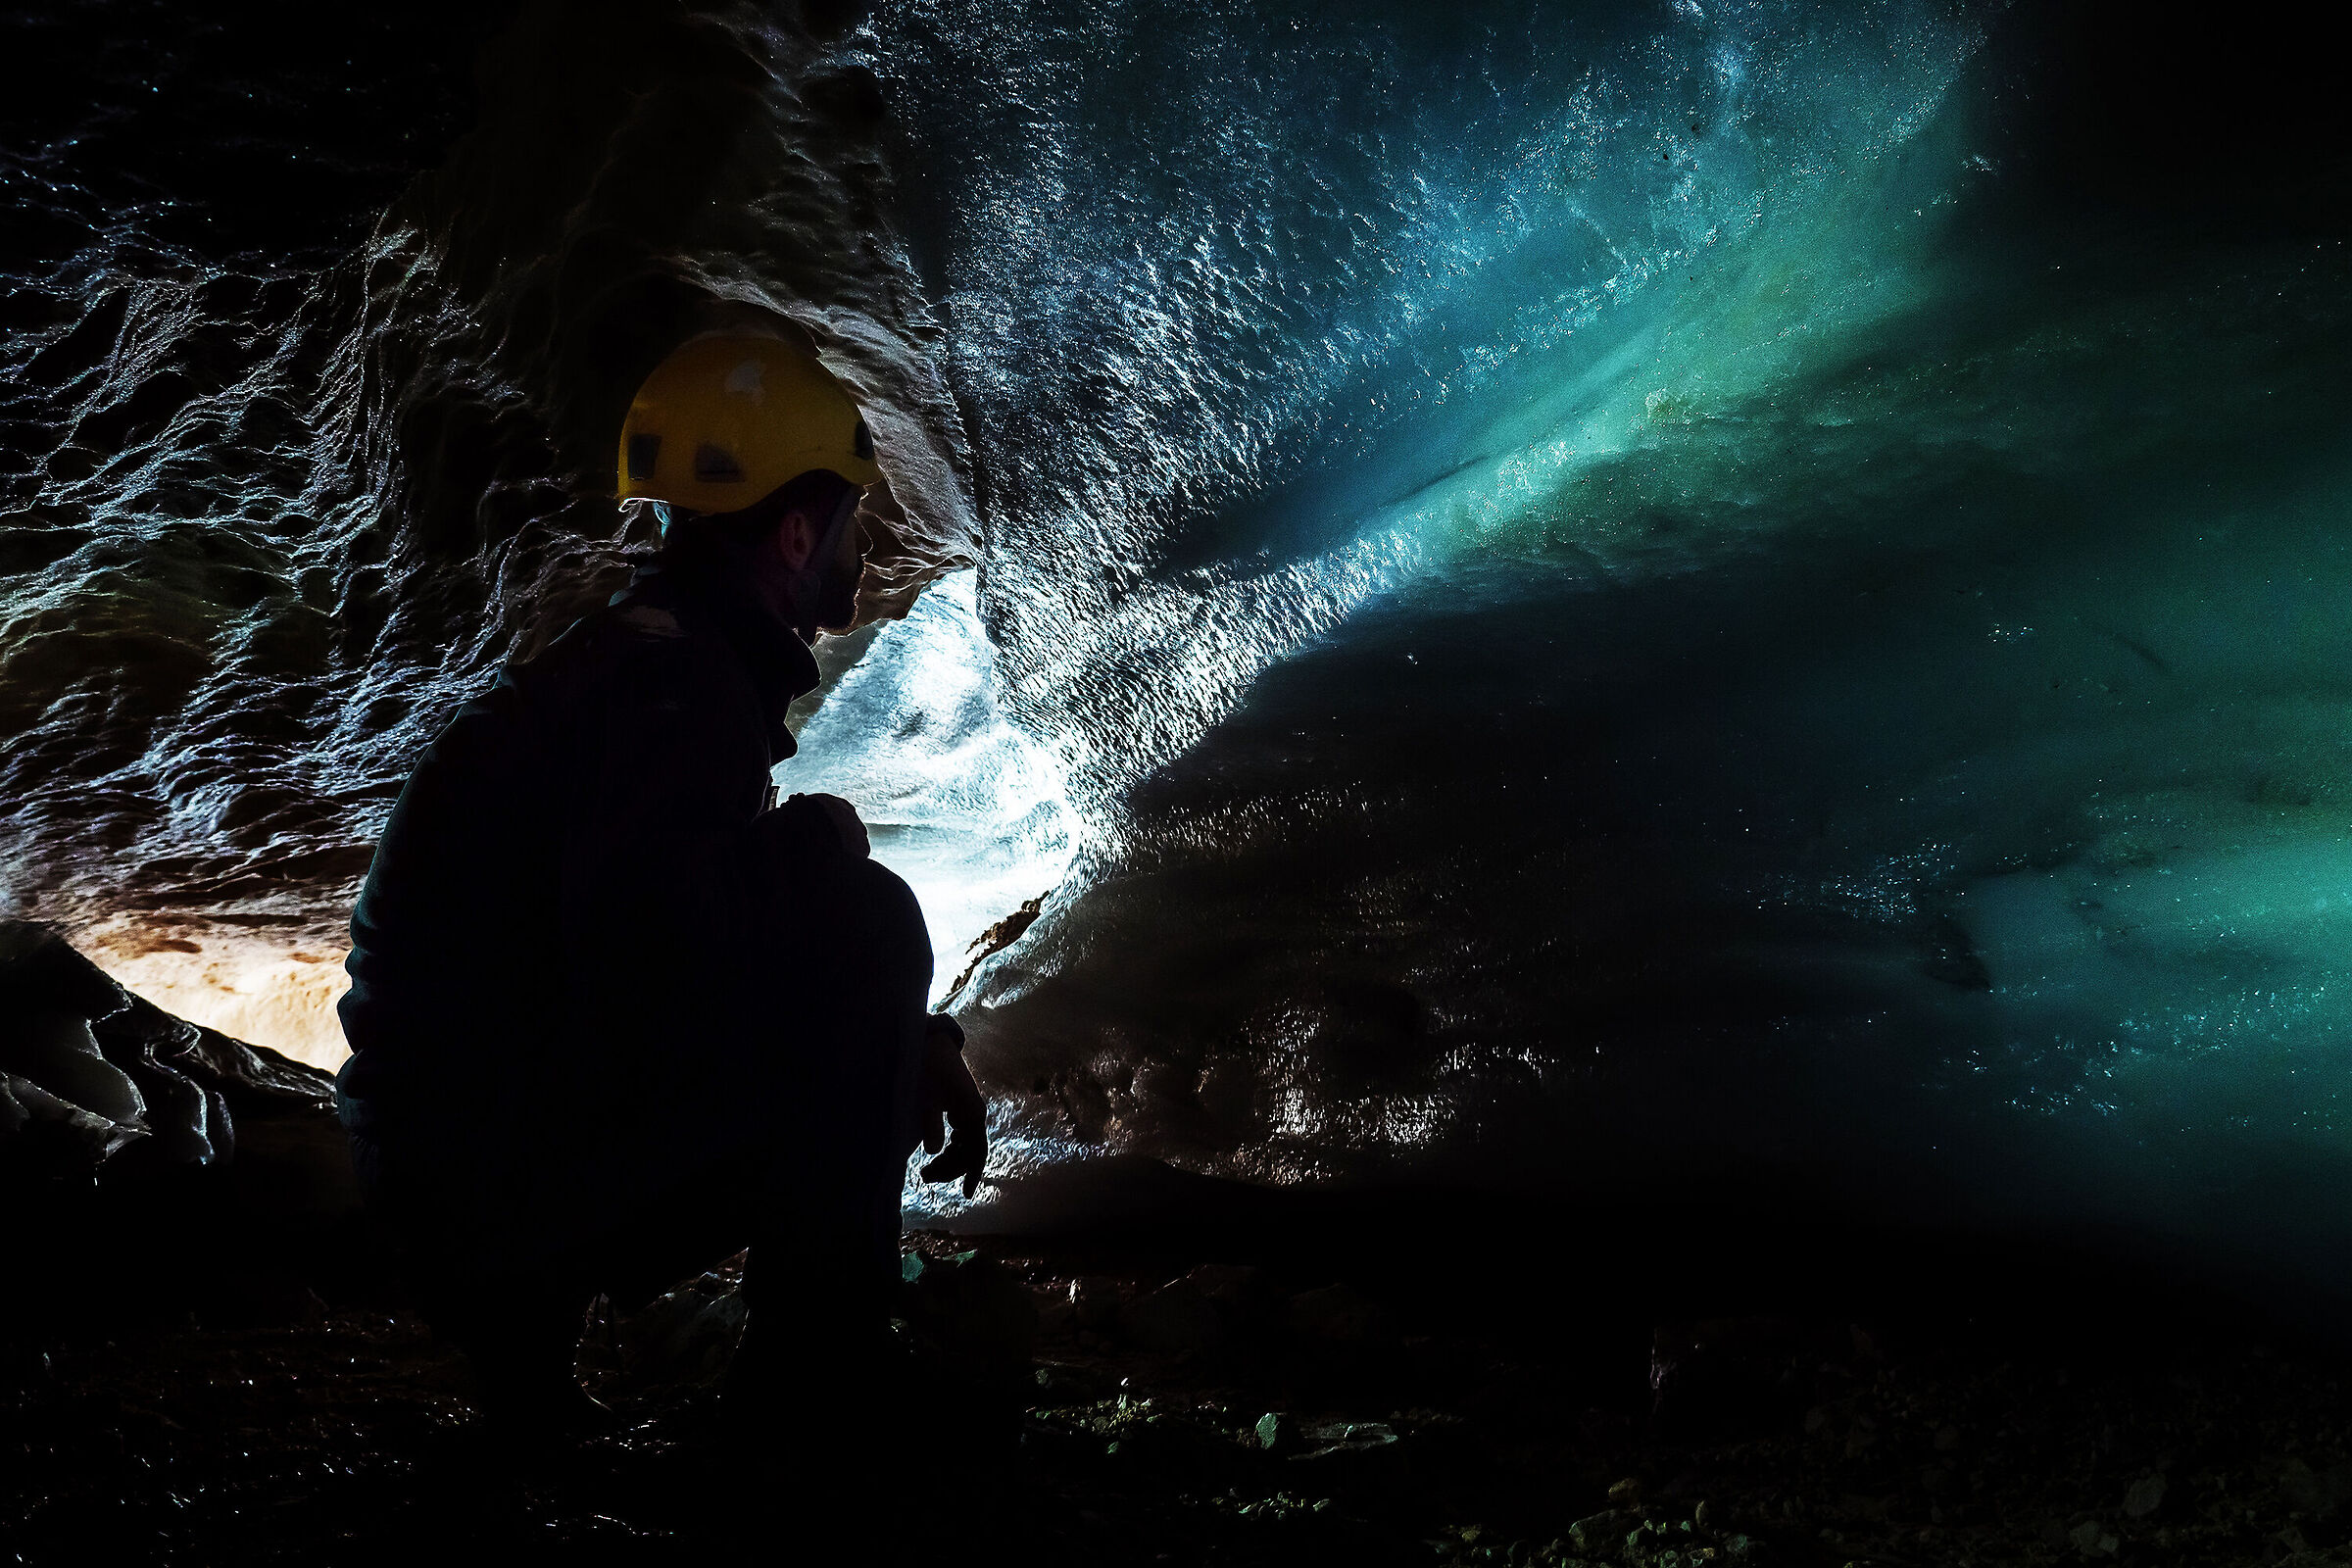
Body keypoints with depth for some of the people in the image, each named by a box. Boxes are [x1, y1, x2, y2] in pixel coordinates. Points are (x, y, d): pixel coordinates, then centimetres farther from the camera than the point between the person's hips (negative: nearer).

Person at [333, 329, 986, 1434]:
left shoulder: (647, 658, 17)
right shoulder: (668, 681, -17)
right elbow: (667, 940, -36)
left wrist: (922, 1042, 13)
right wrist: (821, 839, -16)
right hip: (503, 1169, -10)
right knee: (862, 920, -15)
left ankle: (522, 1302, 13)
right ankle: (820, 1366, -8)